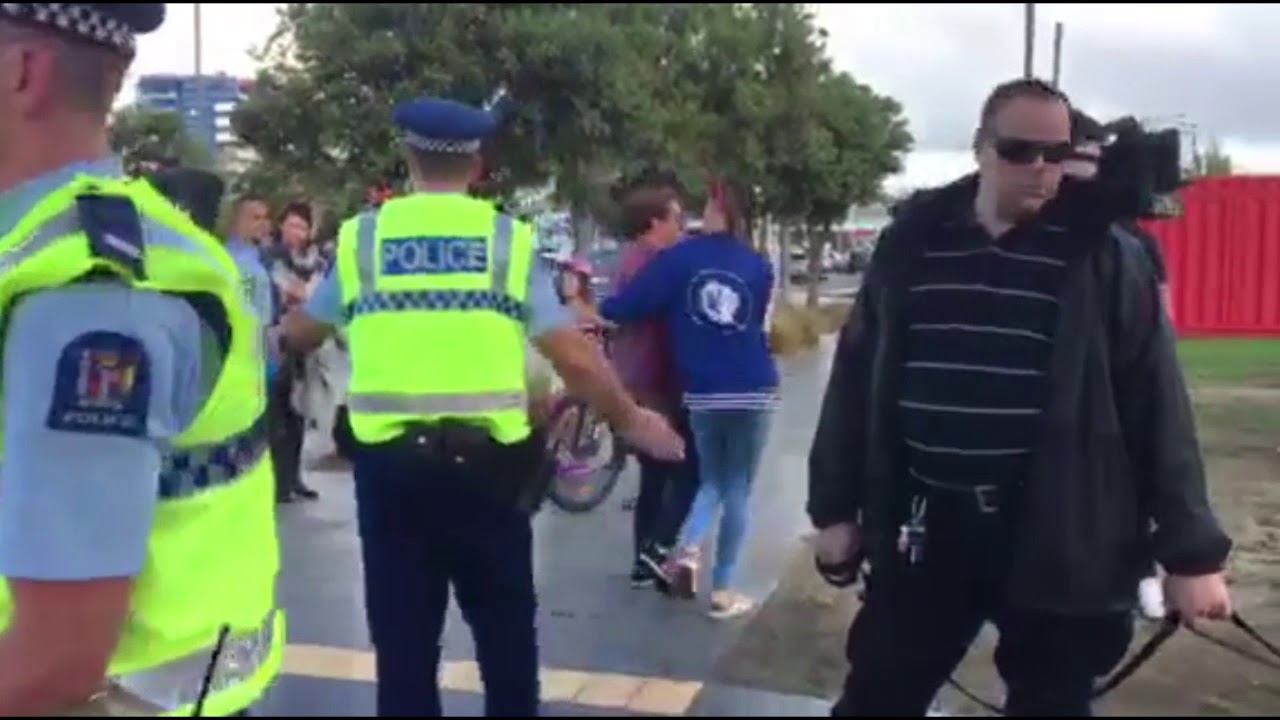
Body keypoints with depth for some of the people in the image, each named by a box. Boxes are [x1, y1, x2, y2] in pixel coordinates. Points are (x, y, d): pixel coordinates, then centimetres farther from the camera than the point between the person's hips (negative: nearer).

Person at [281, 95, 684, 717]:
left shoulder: (362, 236, 4)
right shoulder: (508, 238, 0)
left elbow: (301, 334, 18)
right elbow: (574, 356, -4)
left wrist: (280, 327, 42)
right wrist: (630, 420, 12)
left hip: (390, 464, 1)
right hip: (488, 464, 0)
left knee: (404, 639, 11)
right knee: (505, 632, 16)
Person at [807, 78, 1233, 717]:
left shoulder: (1103, 257, -4)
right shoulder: (913, 243, 1)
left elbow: (1156, 403, -3)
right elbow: (856, 380, 6)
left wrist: (1190, 551, -4)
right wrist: (835, 507, 7)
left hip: (1060, 544, -1)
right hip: (926, 531, 2)